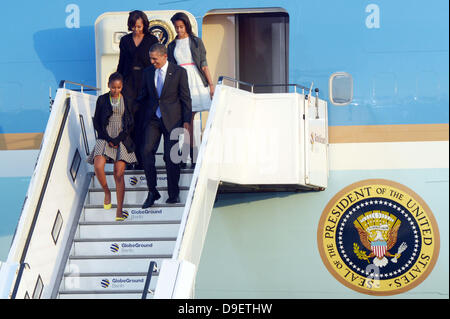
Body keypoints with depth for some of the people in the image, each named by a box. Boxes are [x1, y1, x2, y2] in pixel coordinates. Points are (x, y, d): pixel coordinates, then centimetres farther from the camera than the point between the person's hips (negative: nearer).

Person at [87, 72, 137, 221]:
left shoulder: (127, 101, 7)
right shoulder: (102, 100, 6)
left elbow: (131, 124, 6)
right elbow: (96, 123, 5)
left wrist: (117, 140, -6)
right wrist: (108, 140, -6)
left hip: (122, 140, 0)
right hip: (105, 138, 0)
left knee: (119, 174, -9)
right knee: (98, 167, -24)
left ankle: (119, 211, -9)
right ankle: (106, 192, 3)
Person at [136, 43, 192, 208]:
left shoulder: (179, 72, -3)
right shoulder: (148, 72, 9)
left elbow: (185, 98, -1)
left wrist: (186, 121, -5)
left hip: (172, 119, -3)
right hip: (152, 119, 3)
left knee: (171, 156, -3)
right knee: (146, 151, -11)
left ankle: (173, 194, 11)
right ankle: (152, 192, -2)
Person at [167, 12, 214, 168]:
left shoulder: (196, 41, 7)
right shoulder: (172, 46, 13)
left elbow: (204, 64, 5)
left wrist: (211, 84, 0)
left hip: (197, 81, -2)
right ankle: (192, 156, 3)